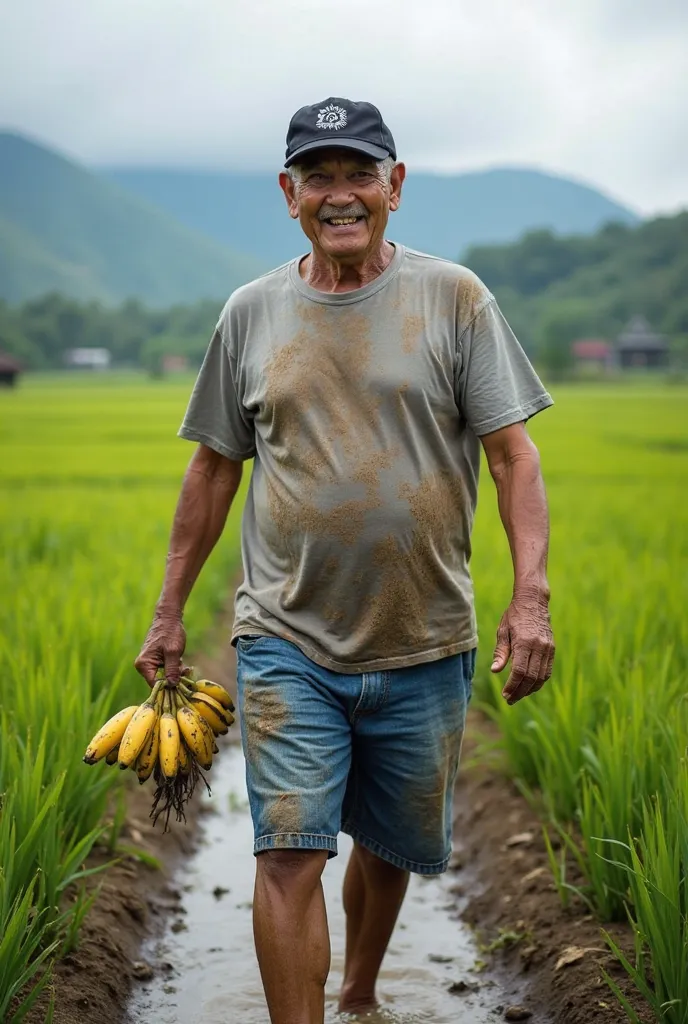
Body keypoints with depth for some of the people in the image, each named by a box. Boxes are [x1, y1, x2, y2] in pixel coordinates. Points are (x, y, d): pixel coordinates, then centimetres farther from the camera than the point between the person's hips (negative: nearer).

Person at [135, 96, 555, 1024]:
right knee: (289, 854, -10)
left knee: (391, 845, 16)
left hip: (423, 644, 0)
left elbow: (513, 454, -4)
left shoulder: (454, 297, -1)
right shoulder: (252, 312, 5)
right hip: (288, 642, 0)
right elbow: (214, 468, 12)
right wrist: (169, 614, 13)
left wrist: (531, 597, -16)